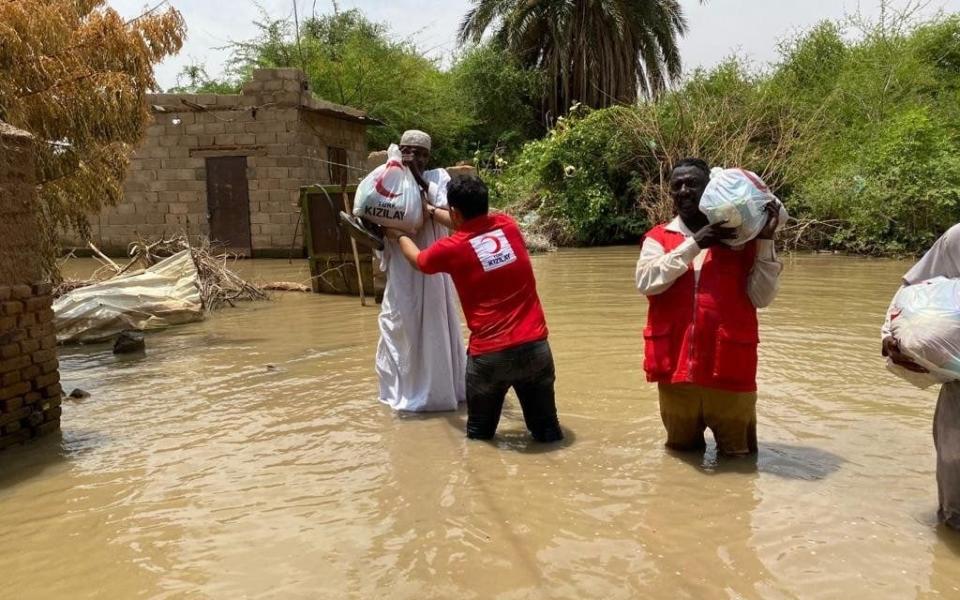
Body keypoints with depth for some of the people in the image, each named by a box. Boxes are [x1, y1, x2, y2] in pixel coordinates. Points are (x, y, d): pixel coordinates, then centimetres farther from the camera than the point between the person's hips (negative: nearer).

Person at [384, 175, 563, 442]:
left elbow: (417, 259, 19)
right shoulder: (508, 226, 3)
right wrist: (432, 212, 39)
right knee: (547, 432, 13)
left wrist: (398, 235, 39)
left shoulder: (451, 249, -6)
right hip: (535, 347, 3)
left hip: (489, 355, -3)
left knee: (479, 435, 19)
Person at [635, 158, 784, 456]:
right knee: (681, 453, 22)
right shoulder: (658, 238, 5)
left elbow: (761, 297, -5)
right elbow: (646, 282, -13)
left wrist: (765, 241, -13)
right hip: (675, 368, 1)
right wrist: (693, 245, -16)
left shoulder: (743, 238, 3)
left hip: (730, 370, -1)